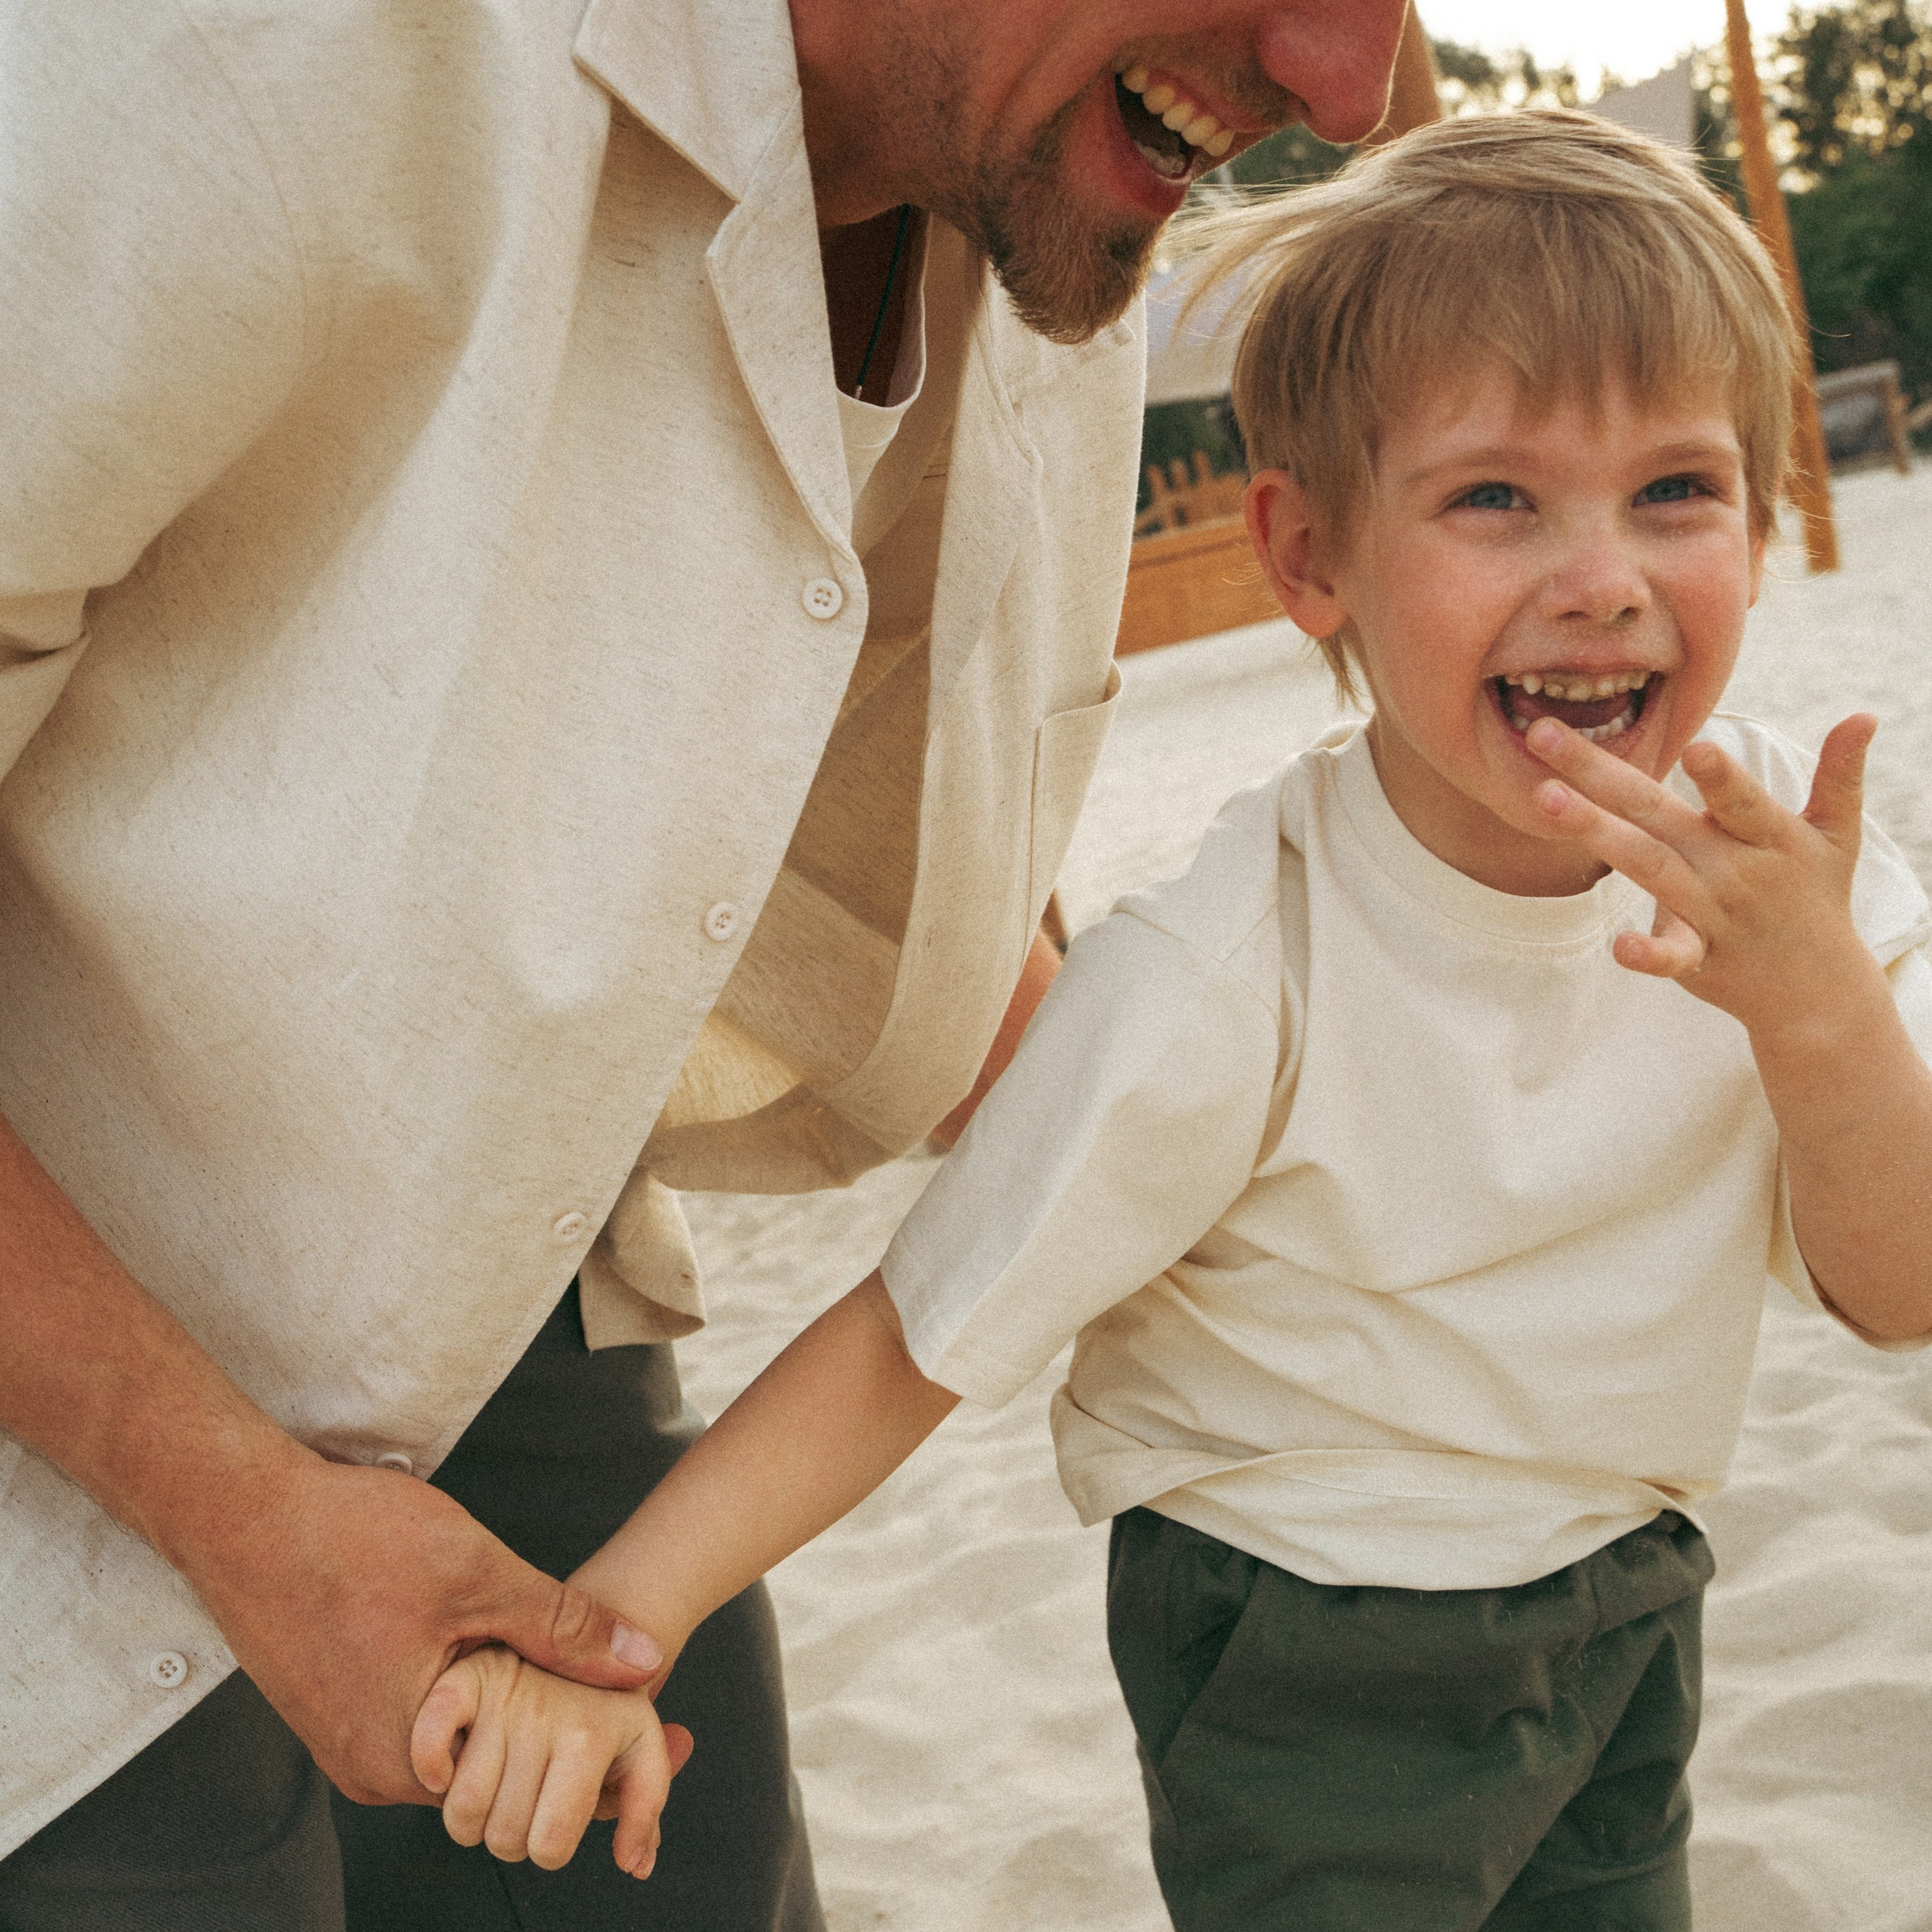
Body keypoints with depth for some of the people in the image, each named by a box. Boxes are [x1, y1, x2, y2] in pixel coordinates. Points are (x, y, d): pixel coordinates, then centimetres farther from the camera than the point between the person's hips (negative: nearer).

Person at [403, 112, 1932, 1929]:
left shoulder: (1768, 835, -14)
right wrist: (611, 1617, -34)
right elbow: (913, 1343, -23)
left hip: (1630, 1616, 5)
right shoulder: (1225, 977, -30)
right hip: (1309, 1686, -5)